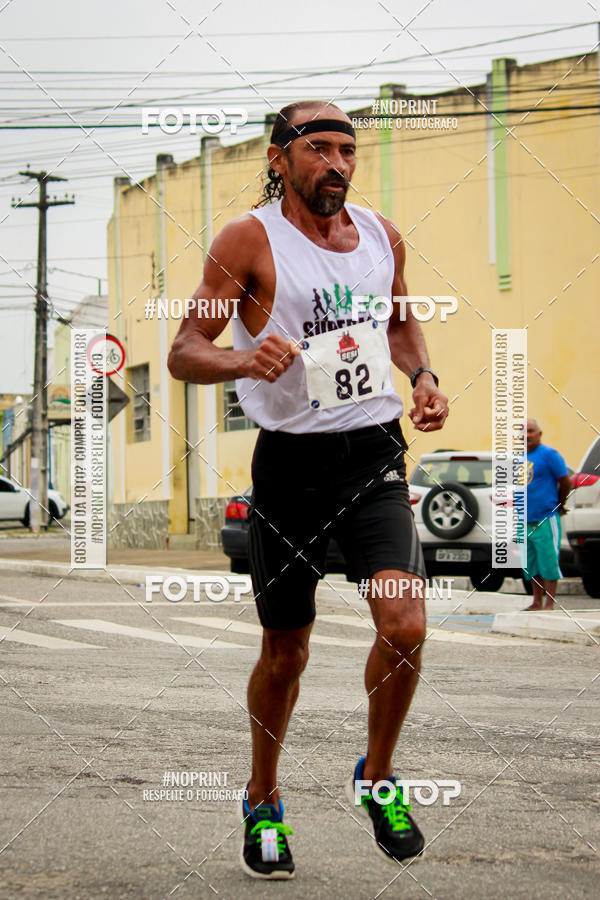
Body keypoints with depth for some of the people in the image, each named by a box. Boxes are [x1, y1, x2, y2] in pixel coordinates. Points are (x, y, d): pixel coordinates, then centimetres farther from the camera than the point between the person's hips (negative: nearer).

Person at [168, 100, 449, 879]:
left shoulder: (382, 235, 9)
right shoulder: (248, 241, -6)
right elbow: (183, 353, -8)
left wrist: (423, 376, 7)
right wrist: (244, 360, -29)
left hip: (373, 455, 3)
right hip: (290, 462, -3)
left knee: (405, 627, -16)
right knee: (285, 653, 7)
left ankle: (377, 775, 10)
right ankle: (263, 802, 30)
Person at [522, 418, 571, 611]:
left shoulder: (549, 454, -8)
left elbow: (565, 483, -5)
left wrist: (559, 506, 5)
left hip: (545, 520, -7)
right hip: (525, 521, 7)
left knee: (548, 562, -4)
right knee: (531, 565, 12)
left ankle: (549, 604, 1)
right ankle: (537, 602, 21)